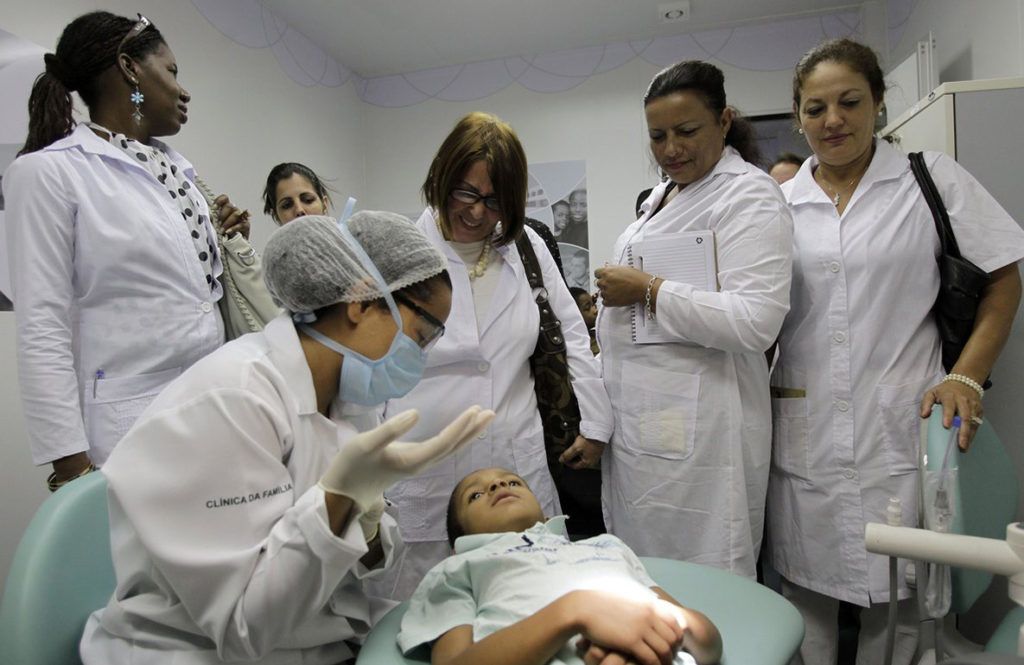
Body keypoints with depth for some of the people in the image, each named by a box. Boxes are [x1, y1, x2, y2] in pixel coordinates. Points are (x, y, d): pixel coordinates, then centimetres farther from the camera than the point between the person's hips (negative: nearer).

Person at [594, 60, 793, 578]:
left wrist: (647, 291, -17)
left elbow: (755, 322, -21)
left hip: (696, 431, -8)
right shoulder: (662, 195, 18)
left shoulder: (749, 195, -8)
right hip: (640, 420, 8)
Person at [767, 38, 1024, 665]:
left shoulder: (932, 178, 4)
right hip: (804, 436, 2)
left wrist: (966, 377, -7)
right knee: (806, 593, 10)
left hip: (899, 428, -1)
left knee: (897, 600, 7)